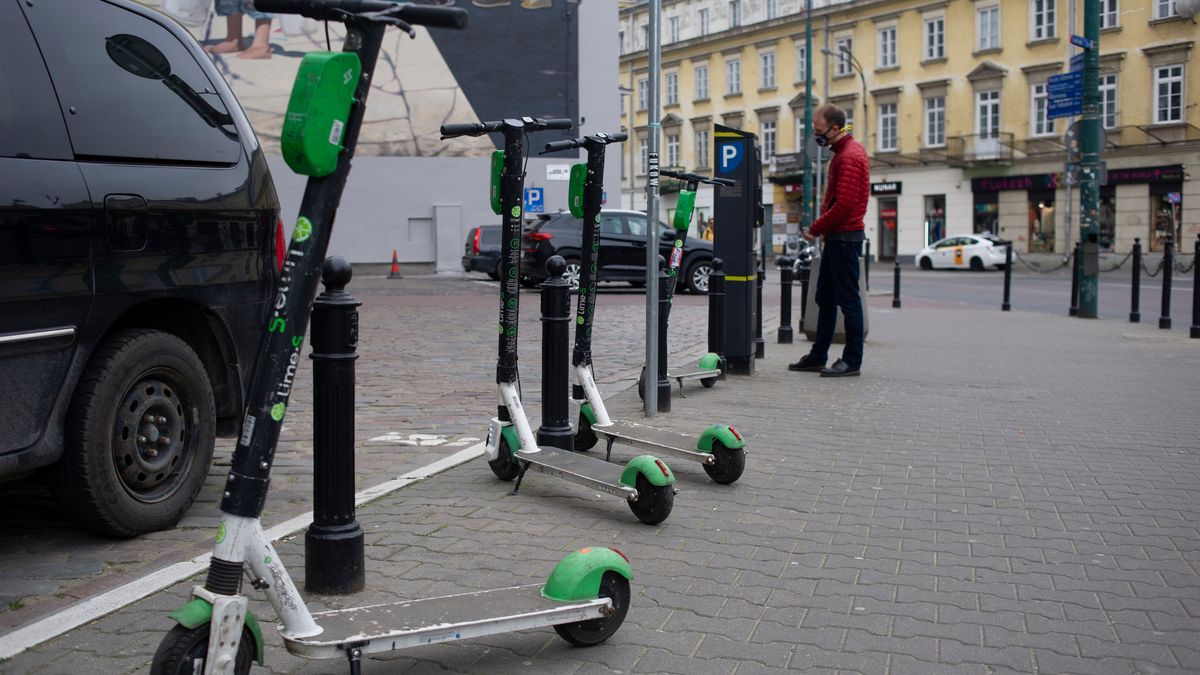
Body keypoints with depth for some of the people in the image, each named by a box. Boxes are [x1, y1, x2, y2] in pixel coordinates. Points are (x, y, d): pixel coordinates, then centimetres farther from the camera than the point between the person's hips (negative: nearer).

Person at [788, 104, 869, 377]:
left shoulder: (849, 157, -16)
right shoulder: (844, 151, 16)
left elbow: (844, 204, -23)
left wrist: (816, 228, -12)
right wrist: (820, 228, 14)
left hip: (845, 237, -10)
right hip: (837, 237, 10)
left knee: (848, 299, -4)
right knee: (825, 298, 13)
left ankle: (852, 360, 2)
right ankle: (818, 356, 21)